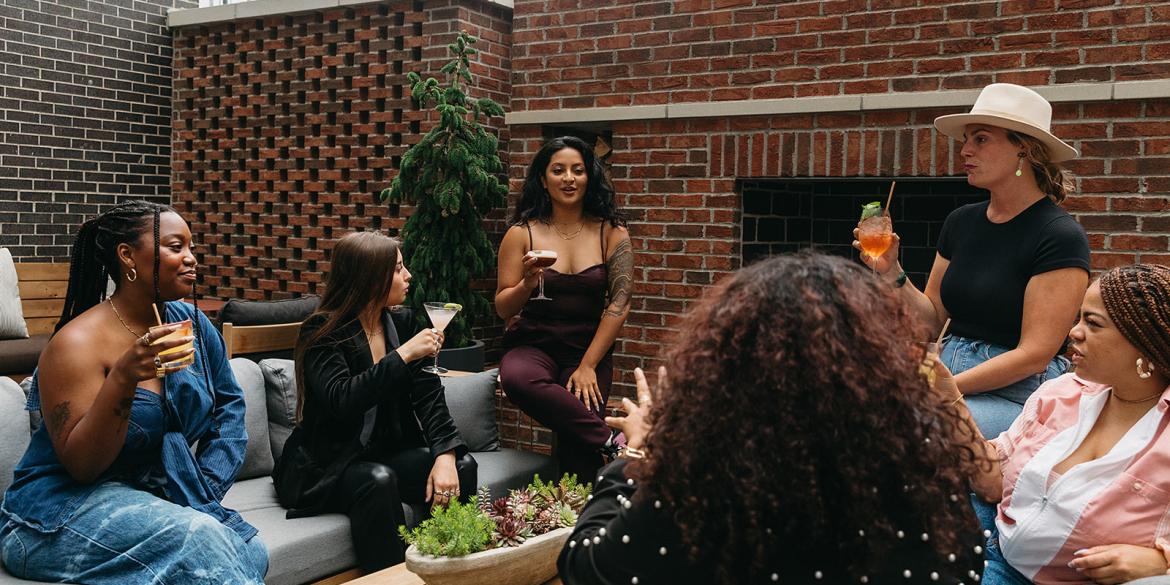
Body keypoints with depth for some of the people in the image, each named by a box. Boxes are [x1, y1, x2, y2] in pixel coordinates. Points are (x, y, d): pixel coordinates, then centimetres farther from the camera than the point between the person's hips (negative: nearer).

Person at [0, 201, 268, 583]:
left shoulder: (192, 323, 1)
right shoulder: (78, 343, -16)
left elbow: (229, 405, 10)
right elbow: (80, 465, -18)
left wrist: (207, 485, -5)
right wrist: (123, 379, -32)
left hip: (160, 496, 5)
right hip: (64, 509, -5)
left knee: (250, 552, -24)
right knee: (198, 539, -32)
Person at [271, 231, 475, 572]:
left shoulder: (402, 323, 5)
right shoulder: (322, 332, -12)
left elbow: (428, 395, -3)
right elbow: (341, 401, -28)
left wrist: (445, 454, -19)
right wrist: (402, 355, -27)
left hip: (386, 454, 6)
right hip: (324, 467, -5)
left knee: (462, 466, -18)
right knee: (378, 480, -35)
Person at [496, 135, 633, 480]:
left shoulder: (611, 232, 1)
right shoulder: (522, 234, 0)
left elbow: (619, 303, -4)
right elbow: (503, 309, 4)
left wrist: (588, 366, -10)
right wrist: (527, 284, -18)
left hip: (590, 347, 0)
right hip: (533, 344, 0)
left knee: (576, 445, -21)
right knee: (516, 378, -35)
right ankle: (610, 442, -26)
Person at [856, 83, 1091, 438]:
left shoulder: (1059, 236, -11)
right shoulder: (961, 222, 9)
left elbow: (1034, 354, -15)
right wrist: (892, 274, -3)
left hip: (1018, 393, -6)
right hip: (949, 371, 6)